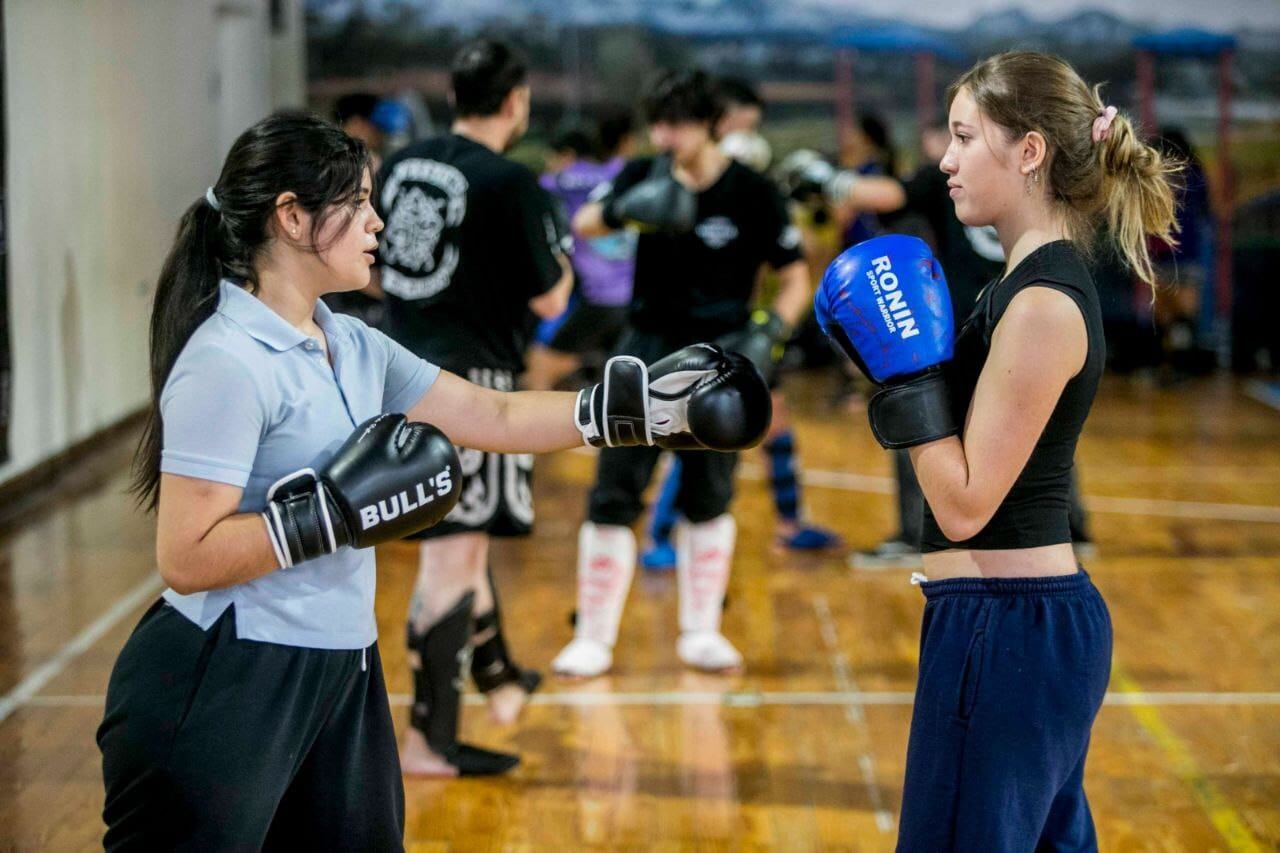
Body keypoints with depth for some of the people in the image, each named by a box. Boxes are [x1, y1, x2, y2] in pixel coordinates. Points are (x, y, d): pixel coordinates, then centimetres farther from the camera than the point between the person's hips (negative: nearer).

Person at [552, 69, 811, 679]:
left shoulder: (752, 193, -6)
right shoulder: (644, 178, -1)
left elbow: (795, 279, -2)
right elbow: (584, 224, -16)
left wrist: (770, 332, -19)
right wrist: (625, 208, -37)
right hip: (648, 348, 1)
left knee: (709, 498, 7)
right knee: (612, 496, -3)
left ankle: (701, 631, 21)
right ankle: (593, 638, 5)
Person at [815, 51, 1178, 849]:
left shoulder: (1044, 303, -18)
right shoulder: (1041, 280, 12)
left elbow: (964, 505, -19)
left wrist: (907, 369, -16)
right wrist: (910, 369, 9)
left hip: (1006, 631, -11)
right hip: (1040, 617, 11)